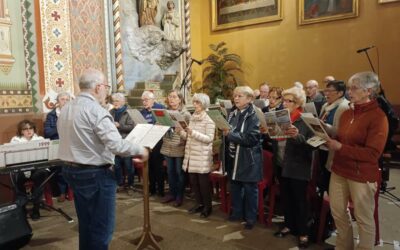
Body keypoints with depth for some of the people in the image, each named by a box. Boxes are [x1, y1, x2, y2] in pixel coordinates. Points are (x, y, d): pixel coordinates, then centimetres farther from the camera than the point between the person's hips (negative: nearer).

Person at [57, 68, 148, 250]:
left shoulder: (65, 109, 7)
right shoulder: (95, 110, -20)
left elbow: (76, 140, 14)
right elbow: (116, 145, -26)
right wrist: (140, 151, -11)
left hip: (71, 170, 9)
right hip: (95, 174, -9)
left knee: (85, 222, 21)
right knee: (101, 226, 5)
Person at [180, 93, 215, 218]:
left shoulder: (209, 119, -10)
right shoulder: (192, 117, 12)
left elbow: (209, 139, -18)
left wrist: (193, 132, -25)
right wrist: (181, 132, -4)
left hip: (202, 157, -7)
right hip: (191, 155, 7)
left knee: (204, 182, 1)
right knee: (193, 181, 12)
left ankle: (207, 206, 16)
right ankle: (199, 203, 27)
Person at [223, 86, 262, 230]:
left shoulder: (254, 116, -11)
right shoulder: (232, 115, 10)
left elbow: (251, 138, -22)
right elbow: (227, 133, 20)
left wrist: (230, 134, -22)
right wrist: (224, 133, -2)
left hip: (248, 159, -6)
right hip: (233, 158, 7)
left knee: (250, 190, 6)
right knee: (235, 187, 16)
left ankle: (251, 218, 20)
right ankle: (237, 212, 33)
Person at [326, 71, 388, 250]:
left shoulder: (378, 116, -14)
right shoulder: (347, 113, 8)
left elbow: (373, 153, -20)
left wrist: (340, 148, -24)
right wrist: (329, 140, -7)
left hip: (362, 175, -7)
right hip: (339, 170, 7)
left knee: (364, 218, 9)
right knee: (338, 212, 18)